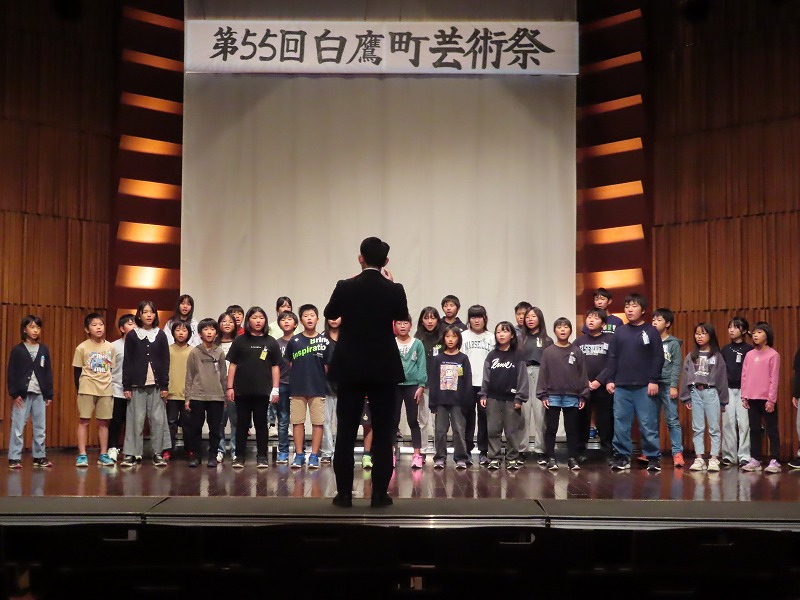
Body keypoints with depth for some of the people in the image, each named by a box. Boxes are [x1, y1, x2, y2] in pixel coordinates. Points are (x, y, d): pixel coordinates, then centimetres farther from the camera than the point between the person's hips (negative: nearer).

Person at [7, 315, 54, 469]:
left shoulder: (44, 350, 7)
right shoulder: (17, 350, -2)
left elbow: (48, 373, 9)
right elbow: (11, 373, -3)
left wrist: (49, 394, 7)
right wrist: (14, 393, -11)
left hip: (39, 394, 4)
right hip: (22, 394, -3)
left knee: (40, 427, 8)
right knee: (17, 427, -2)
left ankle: (39, 457, 16)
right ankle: (14, 458, 3)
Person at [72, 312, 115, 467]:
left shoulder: (110, 347, 6)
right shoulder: (82, 347, -3)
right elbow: (77, 370, 0)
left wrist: (111, 386, 8)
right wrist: (78, 389, -3)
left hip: (106, 390, 3)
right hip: (87, 389, -3)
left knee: (103, 422, 6)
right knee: (84, 421, -1)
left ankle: (103, 455, 12)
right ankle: (82, 455, 3)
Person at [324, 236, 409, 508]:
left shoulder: (345, 287, -7)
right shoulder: (394, 290, -7)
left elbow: (330, 314, 12)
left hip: (350, 369, 0)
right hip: (384, 370, 0)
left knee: (346, 432, 7)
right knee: (382, 433, 6)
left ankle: (344, 493, 8)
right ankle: (379, 494, 6)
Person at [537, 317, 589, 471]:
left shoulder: (577, 351, 4)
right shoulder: (548, 351, 2)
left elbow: (582, 374, 4)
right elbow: (543, 374, 1)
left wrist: (583, 396, 0)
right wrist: (542, 395, -5)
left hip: (572, 397, 1)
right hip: (552, 396, 0)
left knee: (572, 429, 7)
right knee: (551, 429, 4)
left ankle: (572, 459, 14)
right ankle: (551, 458, 12)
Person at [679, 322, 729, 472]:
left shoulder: (717, 356, 3)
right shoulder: (691, 356, 9)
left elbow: (722, 378, 3)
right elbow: (686, 377, 8)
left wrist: (722, 400, 1)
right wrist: (686, 397, 2)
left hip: (711, 392, -2)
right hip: (695, 392, 2)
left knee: (714, 428, -1)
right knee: (697, 428, 4)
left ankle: (714, 459, 2)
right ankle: (699, 459, 5)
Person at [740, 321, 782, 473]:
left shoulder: (773, 354, -5)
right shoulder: (749, 355, 9)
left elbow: (774, 379, -8)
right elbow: (744, 376, 10)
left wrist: (771, 399, -12)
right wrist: (744, 396, 5)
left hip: (767, 399, -5)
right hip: (752, 399, 5)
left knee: (772, 430, 1)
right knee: (754, 430, 9)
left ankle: (774, 461, 5)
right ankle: (755, 460, 15)